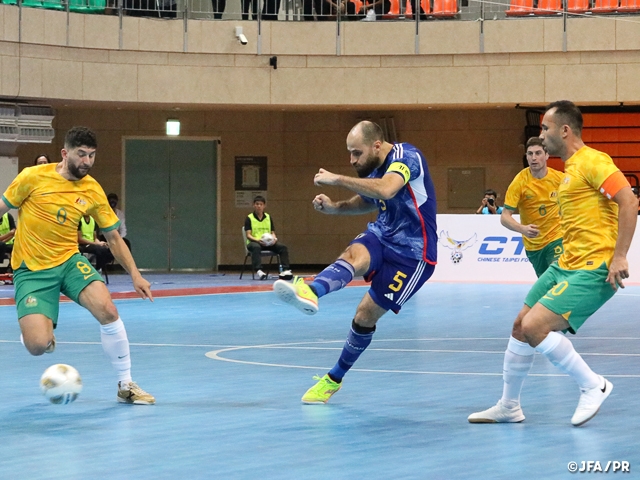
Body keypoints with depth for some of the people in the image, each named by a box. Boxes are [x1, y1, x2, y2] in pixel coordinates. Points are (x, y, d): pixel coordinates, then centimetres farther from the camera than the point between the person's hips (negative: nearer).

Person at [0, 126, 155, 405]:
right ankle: (41, 333, 22)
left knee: (107, 310, -24)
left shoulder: (93, 191, -1)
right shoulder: (33, 177, -9)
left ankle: (126, 386, -7)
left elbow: (113, 237, 7)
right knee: (38, 346, -20)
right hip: (32, 269, -3)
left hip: (69, 261, 3)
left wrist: (135, 274, -1)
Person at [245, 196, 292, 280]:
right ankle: (258, 271, -52)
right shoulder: (249, 218, 4)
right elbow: (248, 235, -5)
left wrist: (274, 238, -10)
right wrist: (258, 240, -25)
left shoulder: (268, 217, 16)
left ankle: (285, 270, -30)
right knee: (256, 247, -41)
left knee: (283, 247, -21)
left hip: (269, 243, 4)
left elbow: (272, 232, 15)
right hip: (254, 242, -4)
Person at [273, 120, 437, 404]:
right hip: (381, 236, 7)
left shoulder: (406, 156, -20)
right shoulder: (374, 168, 5)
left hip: (411, 253, -7)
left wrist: (336, 179, -35)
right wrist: (335, 207, 6)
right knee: (354, 255, -30)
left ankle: (334, 379, 11)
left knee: (366, 315, -5)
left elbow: (385, 190, -40)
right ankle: (311, 293, -57)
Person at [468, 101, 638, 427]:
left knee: (534, 326, -20)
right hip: (565, 265, 10)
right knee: (520, 326, 11)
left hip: (592, 271, -10)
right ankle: (508, 407, 25)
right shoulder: (570, 169, 17)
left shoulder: (592, 161, -13)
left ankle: (593, 386, -4)